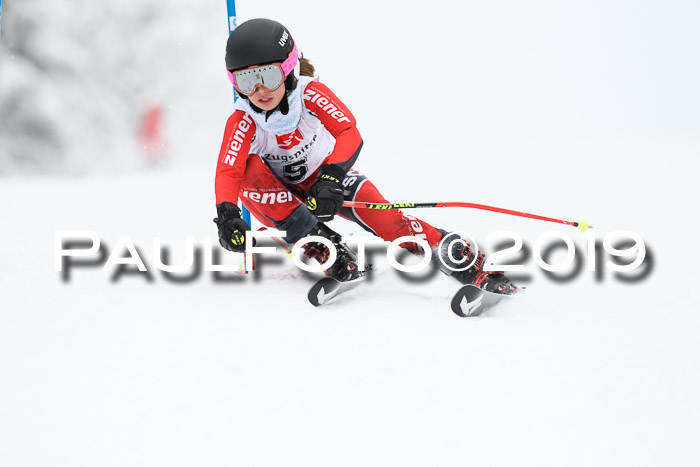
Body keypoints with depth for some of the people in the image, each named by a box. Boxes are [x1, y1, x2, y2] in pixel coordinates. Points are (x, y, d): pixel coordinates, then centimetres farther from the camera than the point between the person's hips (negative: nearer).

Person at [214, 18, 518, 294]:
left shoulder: (310, 94, -24)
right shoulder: (243, 122, -24)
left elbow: (349, 133, -36)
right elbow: (227, 172, -36)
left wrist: (331, 178, -53)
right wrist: (226, 214, -57)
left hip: (325, 178, -1)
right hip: (276, 197, 1)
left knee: (375, 208, -29)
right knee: (249, 169, -32)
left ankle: (469, 266, -34)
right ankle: (316, 241, -29)